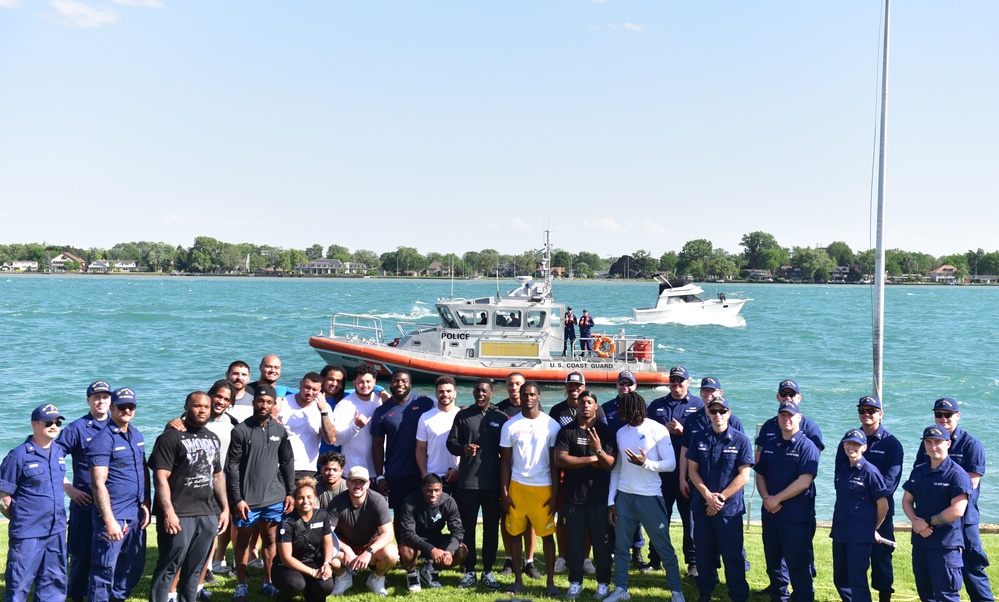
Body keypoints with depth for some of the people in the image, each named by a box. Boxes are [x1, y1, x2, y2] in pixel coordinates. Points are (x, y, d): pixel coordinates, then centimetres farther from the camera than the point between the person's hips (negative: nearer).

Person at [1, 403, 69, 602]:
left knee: (54, 581, 13)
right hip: (27, 534, -6)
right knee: (19, 583, 1)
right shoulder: (19, 455, -11)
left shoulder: (59, 453, 8)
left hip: (56, 531, 6)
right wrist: (20, 519, -2)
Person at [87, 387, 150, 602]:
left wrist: (146, 504, 9)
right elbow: (98, 484, -17)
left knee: (134, 568, 15)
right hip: (113, 516, -8)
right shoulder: (103, 440, -13)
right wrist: (109, 520, -21)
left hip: (136, 514, 8)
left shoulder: (137, 435, 11)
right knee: (105, 570, 0)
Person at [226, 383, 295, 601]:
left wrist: (290, 492, 6)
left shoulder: (280, 430, 5)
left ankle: (268, 582, 22)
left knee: (270, 540, 10)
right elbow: (232, 467, -7)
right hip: (247, 500, -3)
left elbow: (287, 462, 11)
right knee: (243, 540, 7)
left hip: (274, 498, 3)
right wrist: (237, 499, -11)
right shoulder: (241, 430, -6)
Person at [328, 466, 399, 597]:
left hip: (371, 546, -1)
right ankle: (342, 577, 3)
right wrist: (346, 550, -37)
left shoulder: (377, 501, -22)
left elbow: (388, 534, -26)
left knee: (391, 554, -33)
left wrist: (368, 551, -40)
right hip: (345, 546, 1)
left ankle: (377, 578, 3)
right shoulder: (338, 502, -19)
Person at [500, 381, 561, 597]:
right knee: (515, 533, 5)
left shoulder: (551, 425, 0)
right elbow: (505, 462, 5)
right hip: (517, 485, 1)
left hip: (543, 487, -1)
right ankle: (518, 580, 16)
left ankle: (550, 582, 8)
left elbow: (555, 462, 2)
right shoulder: (510, 425, 2)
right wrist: (504, 492, -2)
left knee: (547, 535, 1)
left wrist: (555, 493, -3)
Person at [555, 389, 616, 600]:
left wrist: (598, 450, -23)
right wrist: (591, 459, -10)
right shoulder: (566, 431, 1)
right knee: (574, 540, 5)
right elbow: (560, 459, -10)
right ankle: (575, 582, 15)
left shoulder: (605, 431, 1)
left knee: (601, 540, 4)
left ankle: (603, 582, 15)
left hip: (598, 496, 0)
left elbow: (611, 464, -4)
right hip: (572, 495, 1)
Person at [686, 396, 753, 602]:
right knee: (703, 551, 12)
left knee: (732, 555, 1)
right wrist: (708, 496, -9)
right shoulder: (698, 438, 4)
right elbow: (692, 470, 3)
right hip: (701, 505, 3)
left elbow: (743, 476, -7)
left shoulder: (740, 440, -5)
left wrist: (721, 498, -10)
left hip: (730, 507, -3)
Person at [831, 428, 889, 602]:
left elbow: (883, 505, -8)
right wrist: (838, 525, 16)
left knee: (857, 581, -5)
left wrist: (873, 529, 3)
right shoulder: (841, 470, 10)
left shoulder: (870, 472, -12)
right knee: (840, 579, 14)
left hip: (860, 536, -7)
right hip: (839, 533, 7)